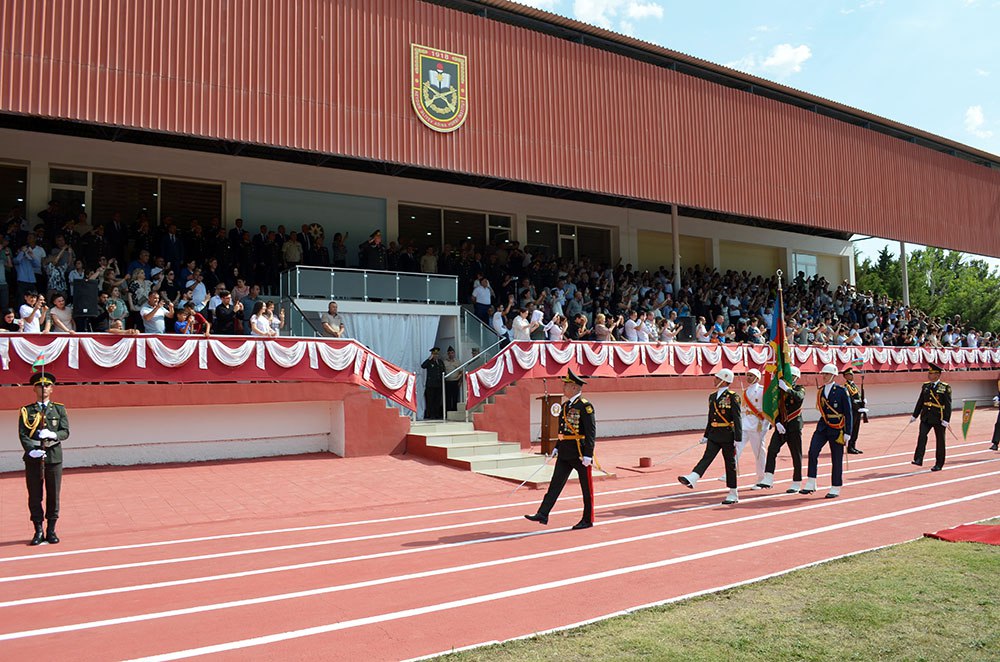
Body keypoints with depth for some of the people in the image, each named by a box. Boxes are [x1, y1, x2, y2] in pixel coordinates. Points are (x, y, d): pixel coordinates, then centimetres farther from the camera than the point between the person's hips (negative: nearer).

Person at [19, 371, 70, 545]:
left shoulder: (59, 409, 9)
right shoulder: (26, 411, 6)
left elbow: (66, 432, 1)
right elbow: (22, 434, -3)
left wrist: (52, 435, -20)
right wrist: (31, 451, -19)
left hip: (54, 456, 1)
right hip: (33, 458, -1)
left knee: (53, 495, 5)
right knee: (34, 496, 3)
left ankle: (51, 530, 16)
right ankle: (38, 531, 13)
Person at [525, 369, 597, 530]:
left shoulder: (585, 406, -13)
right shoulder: (565, 406, 12)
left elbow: (591, 432, -17)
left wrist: (588, 455, -20)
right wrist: (557, 448, 16)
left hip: (580, 454, -8)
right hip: (565, 454, 8)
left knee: (586, 488, 5)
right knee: (556, 483, 3)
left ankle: (588, 520, 15)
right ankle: (542, 515, 1)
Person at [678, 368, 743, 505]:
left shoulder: (733, 397, -9)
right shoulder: (712, 397, 13)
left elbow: (738, 419, -12)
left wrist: (738, 439, -15)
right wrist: (706, 435, 18)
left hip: (728, 436, -6)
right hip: (714, 435, 6)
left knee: (730, 464, 3)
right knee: (707, 457, -10)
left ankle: (733, 494, 12)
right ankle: (692, 479, -28)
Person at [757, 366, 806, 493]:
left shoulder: (800, 390, 1)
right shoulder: (780, 390, 11)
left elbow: (799, 397, -24)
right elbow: (775, 408, 8)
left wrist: (787, 388, -30)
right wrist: (777, 423, -6)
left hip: (794, 427, -3)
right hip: (781, 426, 3)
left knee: (796, 455, 3)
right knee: (772, 449, -13)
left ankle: (796, 483, 14)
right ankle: (768, 479, -17)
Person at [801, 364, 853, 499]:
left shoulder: (841, 391, -7)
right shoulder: (820, 391, 8)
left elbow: (848, 413, -7)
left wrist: (847, 433, -10)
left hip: (837, 430, -4)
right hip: (822, 427, 4)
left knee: (836, 459, 4)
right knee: (812, 452, -12)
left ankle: (835, 489, 16)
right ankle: (811, 484, -7)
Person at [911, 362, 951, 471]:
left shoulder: (945, 388, -6)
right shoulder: (925, 386, 8)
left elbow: (948, 405, -10)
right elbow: (920, 401, 14)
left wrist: (946, 420, -16)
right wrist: (915, 415, 16)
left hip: (939, 419, -4)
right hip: (926, 417, 4)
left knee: (940, 441, 6)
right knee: (922, 436, -13)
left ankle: (939, 464, 15)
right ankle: (918, 459, -16)